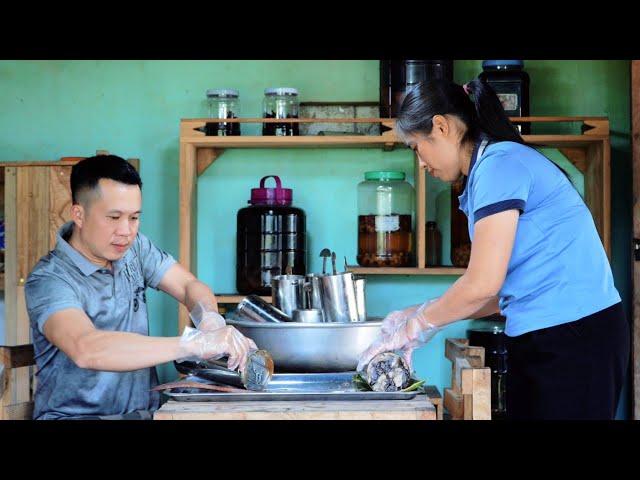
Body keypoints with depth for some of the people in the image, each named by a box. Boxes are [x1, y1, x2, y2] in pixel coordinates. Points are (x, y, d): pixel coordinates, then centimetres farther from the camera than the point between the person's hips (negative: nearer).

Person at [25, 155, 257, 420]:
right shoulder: (48, 280, -15)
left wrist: (210, 319, -19)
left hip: (145, 410, 6)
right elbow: (86, 348, -31)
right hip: (78, 414, -5)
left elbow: (189, 286, 6)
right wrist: (194, 344, -36)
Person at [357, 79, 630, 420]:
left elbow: (483, 286, -17)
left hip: (572, 337, -9)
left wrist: (416, 325, -3)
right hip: (545, 340, 9)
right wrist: (419, 315, 10)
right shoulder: (499, 165, 16)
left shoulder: (498, 164, -12)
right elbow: (502, 292, 14)